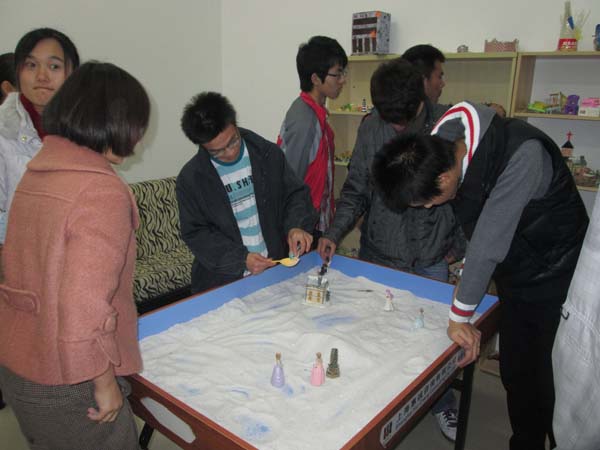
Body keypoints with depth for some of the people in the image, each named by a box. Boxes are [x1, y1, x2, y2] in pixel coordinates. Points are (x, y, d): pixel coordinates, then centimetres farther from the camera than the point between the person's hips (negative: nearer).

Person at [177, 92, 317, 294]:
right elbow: (195, 233, -1)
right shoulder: (190, 178, -2)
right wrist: (240, 259, -14)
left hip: (275, 269, 1)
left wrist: (296, 225, -10)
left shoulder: (269, 154, 1)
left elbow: (295, 193, 10)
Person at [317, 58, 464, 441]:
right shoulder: (370, 128, -6)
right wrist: (335, 233, -11)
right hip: (380, 254, 1)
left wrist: (459, 244, -1)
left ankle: (442, 404, 39)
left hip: (431, 259, -1)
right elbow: (356, 190, 0)